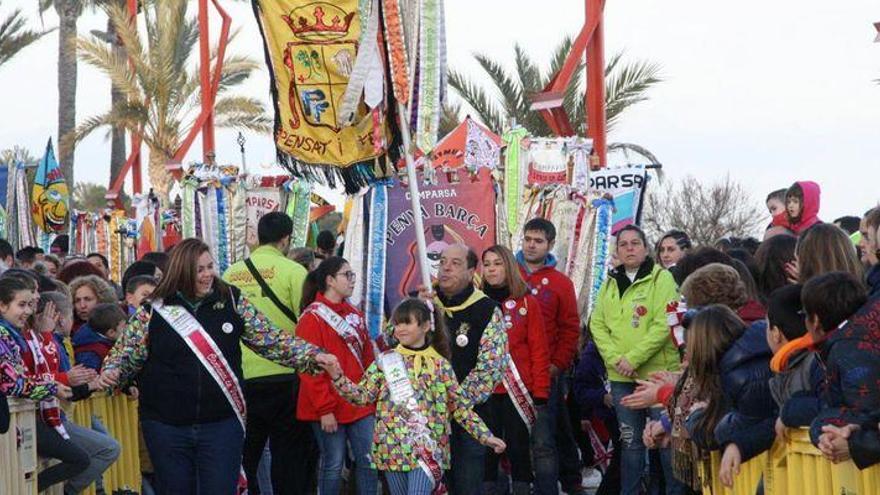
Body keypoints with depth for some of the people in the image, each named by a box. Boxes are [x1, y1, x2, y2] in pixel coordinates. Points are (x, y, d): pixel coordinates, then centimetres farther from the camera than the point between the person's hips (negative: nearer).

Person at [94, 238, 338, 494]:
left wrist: (314, 356, -6)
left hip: (222, 424, 0)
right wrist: (112, 371, -17)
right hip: (166, 426, 0)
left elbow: (272, 341, 3)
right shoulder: (154, 310, -2)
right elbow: (127, 352, 4)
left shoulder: (232, 301, 1)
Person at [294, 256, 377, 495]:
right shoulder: (312, 318, -9)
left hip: (360, 405, 7)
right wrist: (324, 409, -15)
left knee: (369, 461, 5)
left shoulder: (354, 315, 14)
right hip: (329, 410, -6)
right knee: (333, 465, 1)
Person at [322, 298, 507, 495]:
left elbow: (461, 407, 7)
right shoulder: (386, 361, 6)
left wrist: (485, 436, 1)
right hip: (392, 448, 2)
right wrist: (337, 376, -12)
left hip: (427, 449, -2)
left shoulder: (440, 365, 4)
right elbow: (362, 395, 2)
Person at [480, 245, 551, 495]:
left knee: (518, 446, 3)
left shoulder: (527, 302, 2)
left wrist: (540, 392, -6)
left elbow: (539, 350, -1)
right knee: (486, 448, 4)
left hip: (519, 390, -2)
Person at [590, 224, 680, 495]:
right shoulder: (610, 283, 12)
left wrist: (634, 358, -17)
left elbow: (664, 325, -13)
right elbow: (597, 324, 7)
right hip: (620, 377, 5)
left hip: (657, 372, -5)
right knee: (631, 441, 13)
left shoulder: (661, 278, -4)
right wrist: (615, 358, -8)